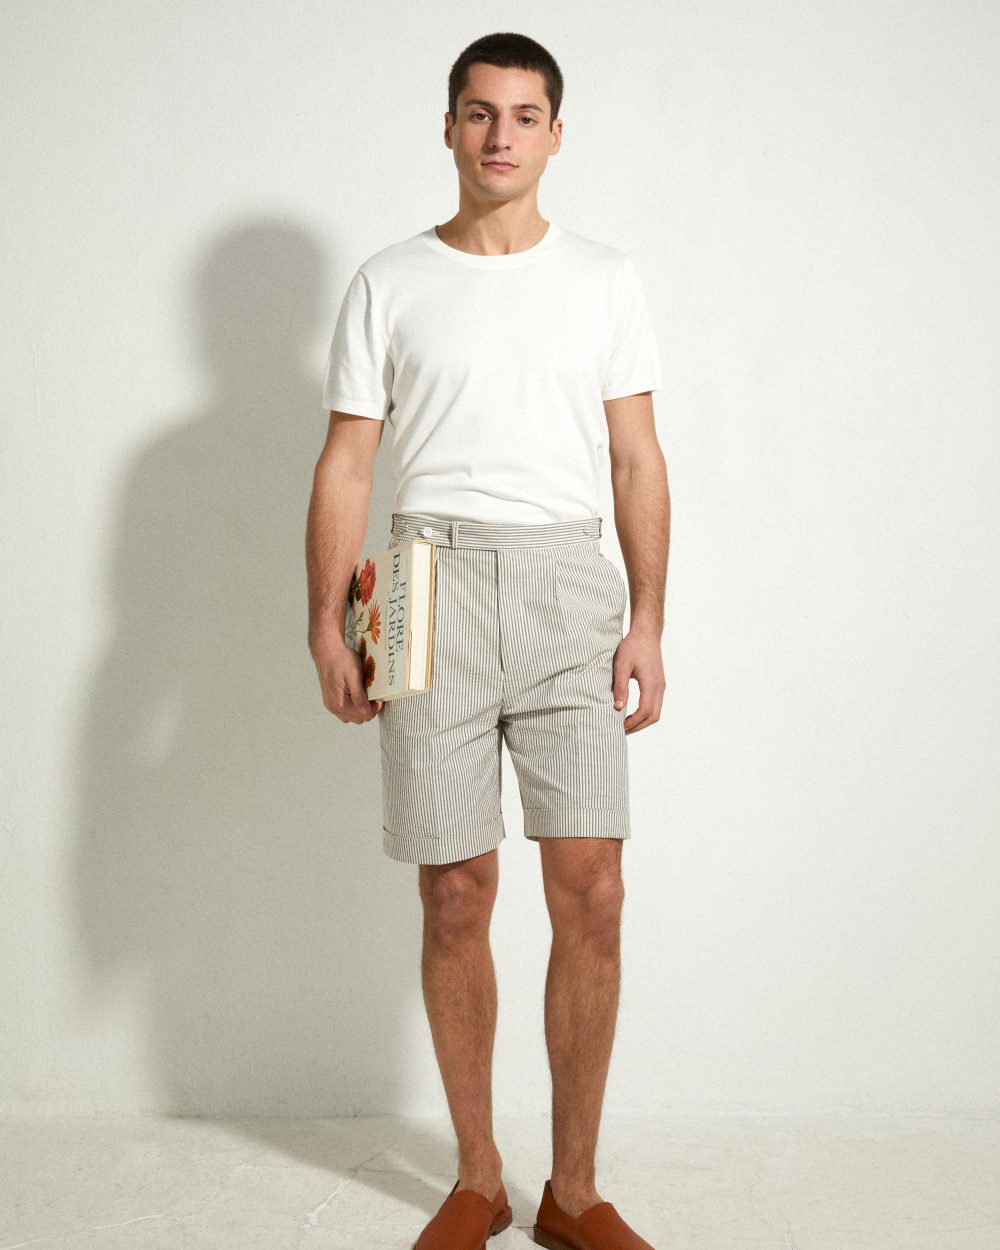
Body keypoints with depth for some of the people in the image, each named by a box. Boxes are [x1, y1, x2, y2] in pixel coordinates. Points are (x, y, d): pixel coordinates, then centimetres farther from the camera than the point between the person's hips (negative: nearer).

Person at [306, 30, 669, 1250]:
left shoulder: (605, 279, 12)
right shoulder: (389, 282, 9)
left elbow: (638, 460, 9)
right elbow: (346, 463, 6)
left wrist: (648, 621, 0)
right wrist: (325, 621, -3)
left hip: (569, 588, 1)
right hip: (435, 585, 0)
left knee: (592, 896, -4)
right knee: (455, 900, 3)